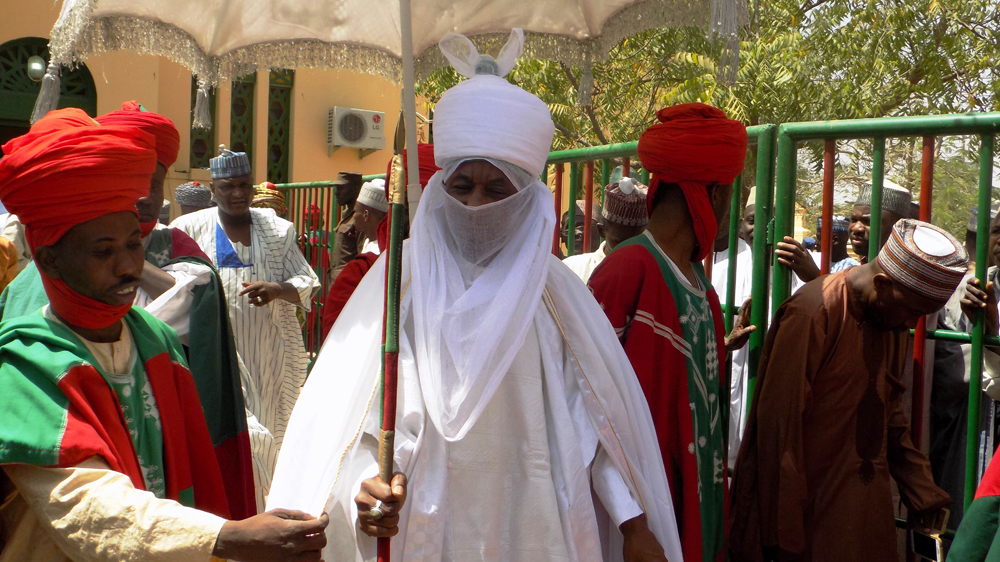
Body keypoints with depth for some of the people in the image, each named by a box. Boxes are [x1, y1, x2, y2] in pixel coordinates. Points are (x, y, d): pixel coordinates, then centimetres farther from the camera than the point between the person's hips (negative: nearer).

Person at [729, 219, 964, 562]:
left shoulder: (894, 318, 5)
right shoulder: (812, 314, -19)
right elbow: (778, 424, -20)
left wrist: (922, 489, 16)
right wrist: (784, 532, -17)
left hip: (866, 505, 7)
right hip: (809, 506, -7)